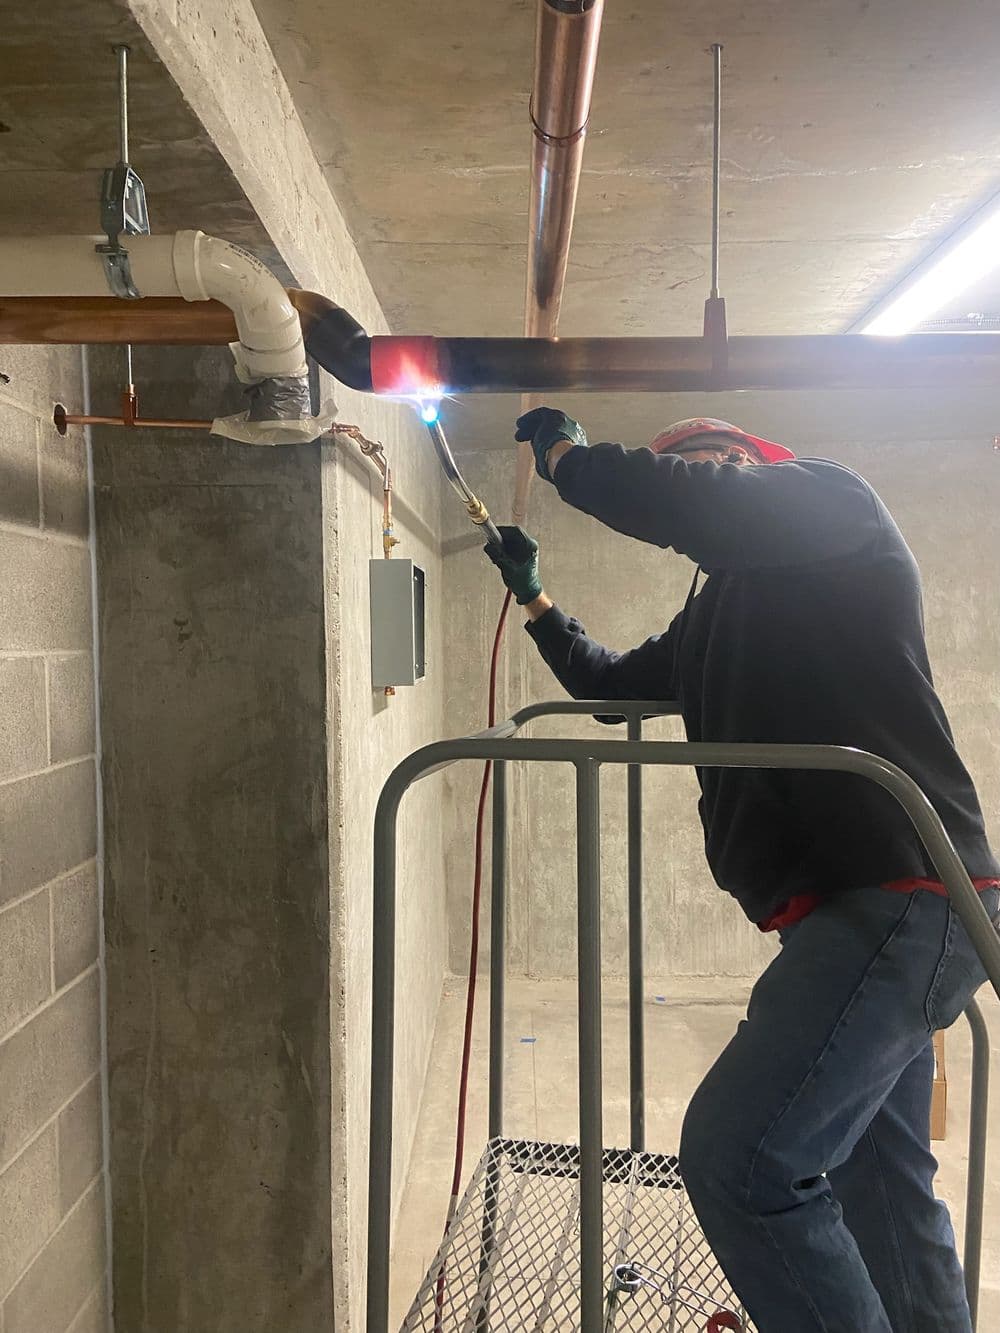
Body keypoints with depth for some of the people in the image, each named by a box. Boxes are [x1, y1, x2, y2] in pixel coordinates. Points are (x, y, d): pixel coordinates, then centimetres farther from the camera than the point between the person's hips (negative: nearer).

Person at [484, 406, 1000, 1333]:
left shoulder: (828, 501, -2)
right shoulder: (719, 606, 22)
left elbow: (673, 502, -21)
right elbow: (613, 685, 33)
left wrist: (562, 454, -4)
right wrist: (532, 596, 31)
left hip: (900, 901, -10)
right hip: (880, 909, 10)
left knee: (737, 1156, -15)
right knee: (881, 1181, 19)